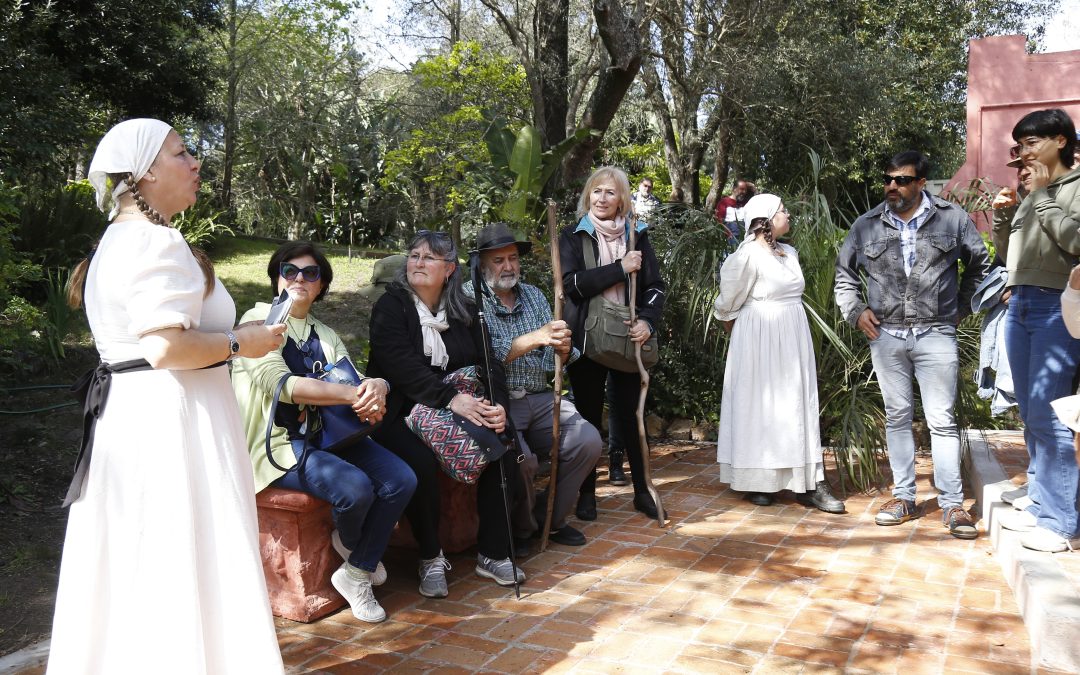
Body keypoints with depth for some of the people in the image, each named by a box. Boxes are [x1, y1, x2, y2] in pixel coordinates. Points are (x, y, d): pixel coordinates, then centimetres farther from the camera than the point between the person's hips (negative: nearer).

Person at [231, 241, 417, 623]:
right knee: (356, 488, -29)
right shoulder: (258, 322, -1)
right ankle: (350, 544, 9)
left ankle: (356, 574, 1)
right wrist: (353, 395, -29)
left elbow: (354, 379, 3)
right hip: (279, 442, -6)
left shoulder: (325, 335, 18)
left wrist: (376, 388, -24)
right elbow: (281, 383, -19)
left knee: (401, 480, -17)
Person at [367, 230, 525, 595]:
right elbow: (402, 366, -19)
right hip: (401, 413, -4)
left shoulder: (463, 311, 12)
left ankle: (492, 553, -4)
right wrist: (451, 398, -30)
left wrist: (498, 404, -17)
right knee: (421, 461, -32)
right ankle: (430, 558, -9)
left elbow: (489, 362, 4)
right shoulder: (391, 306, -3)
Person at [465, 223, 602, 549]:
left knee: (588, 442, -15)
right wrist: (537, 338, -26)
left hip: (541, 399, 6)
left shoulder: (533, 295, 16)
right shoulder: (469, 297, -1)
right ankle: (521, 528, 3)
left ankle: (549, 517, 8)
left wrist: (563, 348, -14)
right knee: (521, 459, -29)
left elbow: (555, 358, 11)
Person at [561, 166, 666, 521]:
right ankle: (587, 493, 18)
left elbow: (655, 286, 6)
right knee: (589, 416, 7)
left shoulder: (637, 235, 8)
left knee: (631, 414, 5)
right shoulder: (573, 236, 2)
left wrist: (648, 320, -12)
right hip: (587, 340, -1)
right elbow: (572, 282, -13)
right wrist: (620, 268, -17)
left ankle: (642, 490, 17)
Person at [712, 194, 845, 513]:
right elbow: (729, 301, -3)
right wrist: (736, 325, 12)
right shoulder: (748, 256, -12)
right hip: (760, 341, -7)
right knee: (759, 407, 1)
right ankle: (756, 480, 11)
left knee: (798, 404, 5)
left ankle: (808, 481, 8)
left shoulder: (789, 253, 10)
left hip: (793, 339, 7)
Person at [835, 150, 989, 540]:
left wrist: (962, 307, 9)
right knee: (897, 417, 9)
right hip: (885, 334, 2)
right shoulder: (866, 225, 6)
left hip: (936, 334, -2)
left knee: (942, 420, -1)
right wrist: (855, 311, 5)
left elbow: (979, 263, 15)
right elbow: (844, 273, 17)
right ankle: (904, 497, 18)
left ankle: (952, 505, 6)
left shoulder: (952, 218, 2)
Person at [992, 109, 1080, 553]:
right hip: (1019, 306, 8)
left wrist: (1044, 197, -12)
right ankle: (1039, 504, 19)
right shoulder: (1032, 194, 19)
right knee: (1030, 416, 10)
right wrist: (1000, 217, 7)